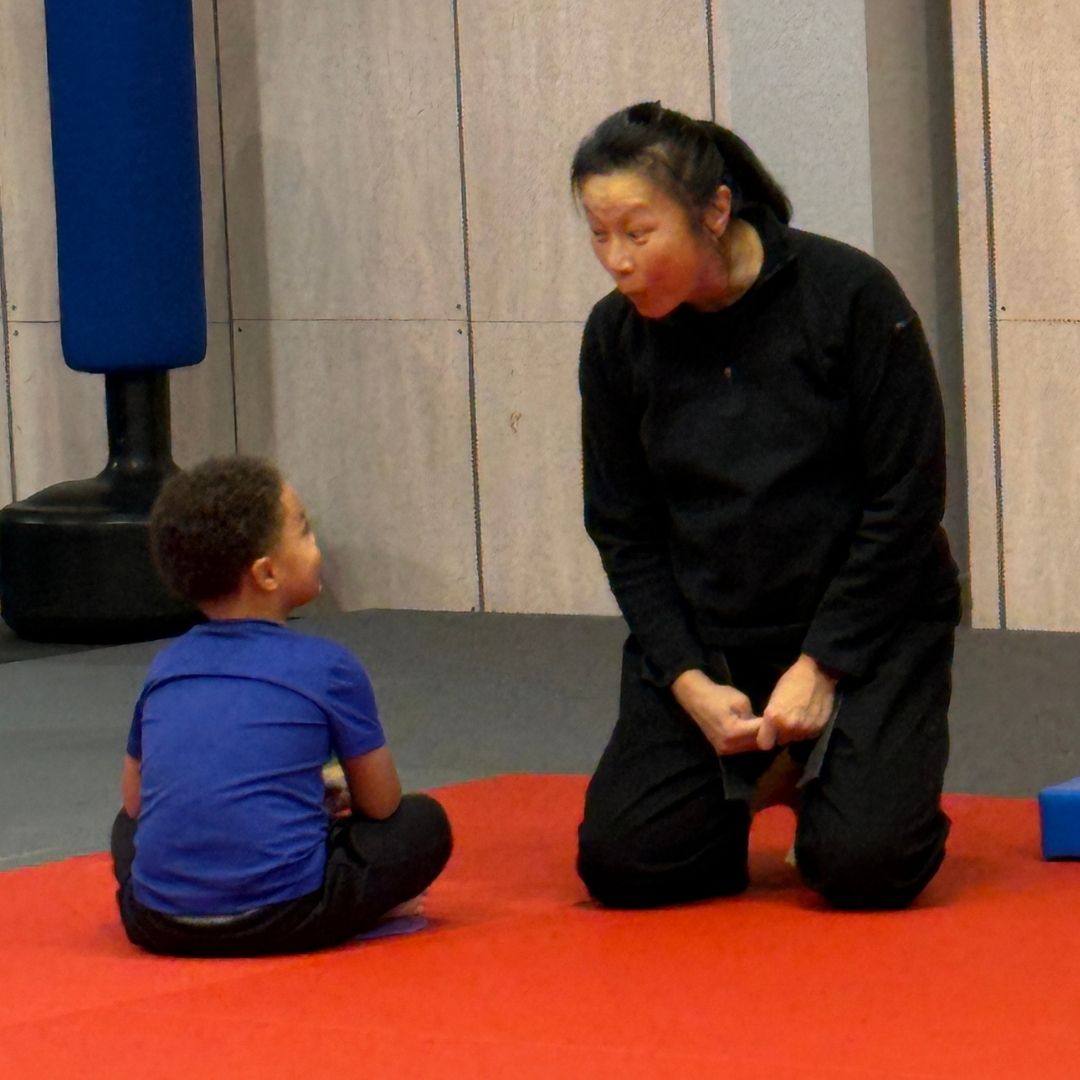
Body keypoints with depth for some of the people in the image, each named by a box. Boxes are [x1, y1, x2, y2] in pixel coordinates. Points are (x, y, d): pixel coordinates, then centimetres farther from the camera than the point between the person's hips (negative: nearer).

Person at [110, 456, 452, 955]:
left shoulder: (165, 667, 12)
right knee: (425, 822, 14)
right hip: (283, 920, -3)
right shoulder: (328, 668, 0)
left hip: (157, 925, 4)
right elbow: (381, 805, 9)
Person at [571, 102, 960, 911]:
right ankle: (763, 779, 18)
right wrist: (689, 683, -10)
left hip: (863, 626, -3)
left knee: (866, 869, -22)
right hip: (702, 638, 4)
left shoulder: (848, 296, -15)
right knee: (619, 866, -12)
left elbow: (907, 499, -12)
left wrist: (821, 665, -15)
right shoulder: (617, 337, -4)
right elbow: (624, 532, 3)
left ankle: (833, 776, 13)